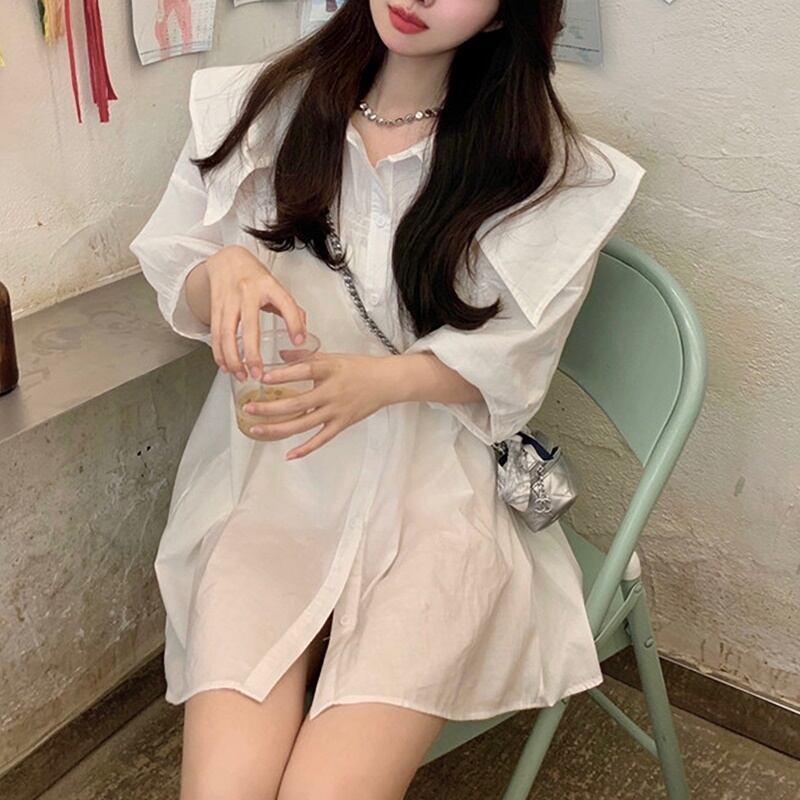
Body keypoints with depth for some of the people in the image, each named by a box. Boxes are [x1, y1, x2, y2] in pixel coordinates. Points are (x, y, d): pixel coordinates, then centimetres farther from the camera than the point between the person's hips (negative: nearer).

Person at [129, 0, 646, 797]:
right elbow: (171, 273, 9)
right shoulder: (263, 105, 4)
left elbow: (503, 360, 0)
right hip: (270, 474, 2)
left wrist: (380, 381, -21)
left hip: (434, 490, -1)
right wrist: (222, 269, -15)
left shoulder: (539, 161, -1)